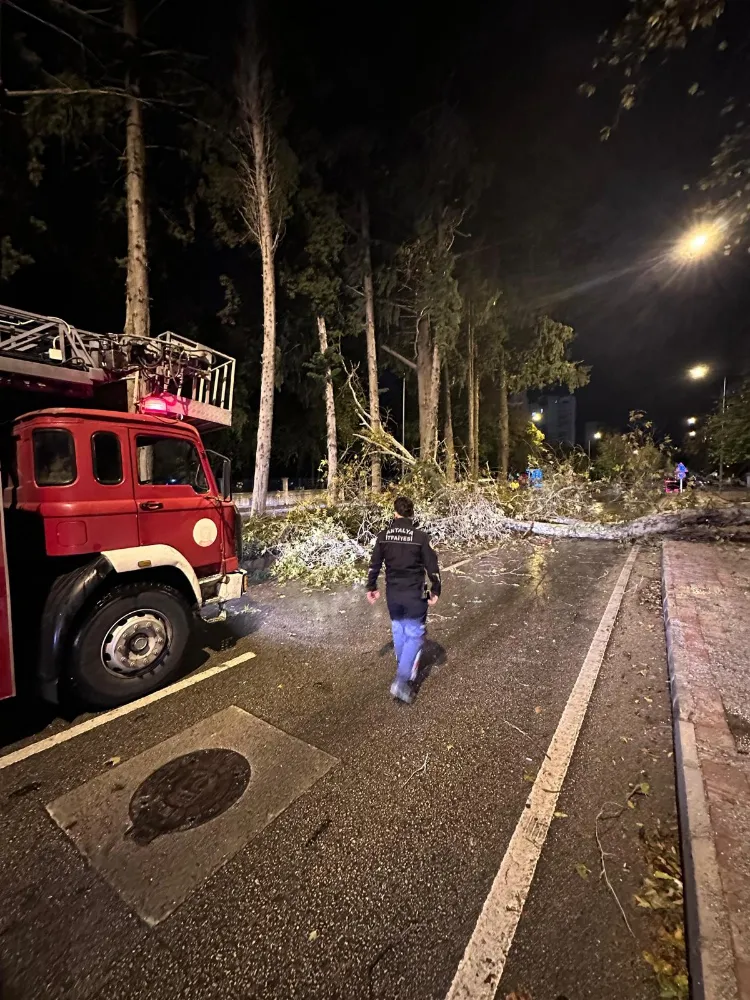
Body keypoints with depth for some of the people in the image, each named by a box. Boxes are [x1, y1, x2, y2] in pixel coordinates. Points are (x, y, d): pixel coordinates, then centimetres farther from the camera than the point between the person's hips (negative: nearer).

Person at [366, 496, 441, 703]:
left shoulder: (383, 536, -3)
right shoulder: (421, 537, -14)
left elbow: (374, 565, 4)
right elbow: (432, 567, -10)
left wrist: (371, 587, 17)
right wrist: (435, 591, 3)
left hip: (392, 594, 4)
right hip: (414, 595, -4)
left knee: (399, 631, 22)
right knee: (415, 635, 7)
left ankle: (405, 672, 40)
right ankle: (401, 681, -1)